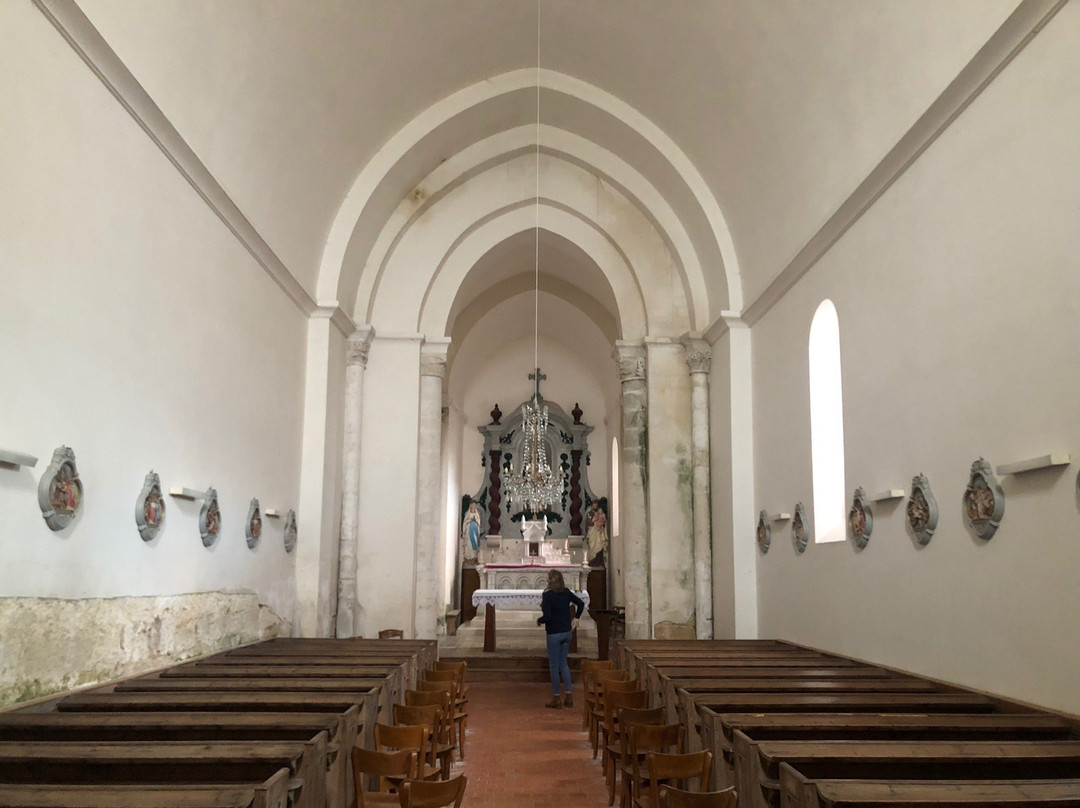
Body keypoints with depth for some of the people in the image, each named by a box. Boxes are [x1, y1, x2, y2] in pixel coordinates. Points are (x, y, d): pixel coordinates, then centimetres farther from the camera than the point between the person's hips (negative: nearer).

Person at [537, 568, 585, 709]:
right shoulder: (566, 592, 1)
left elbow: (547, 616, -24)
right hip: (567, 632, 6)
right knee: (563, 663, 17)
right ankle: (569, 696, 15)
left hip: (554, 633, -6)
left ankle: (556, 699, 13)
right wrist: (575, 618, 17)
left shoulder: (548, 594, -19)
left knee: (554, 666, 6)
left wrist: (539, 621, -5)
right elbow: (581, 603, 10)